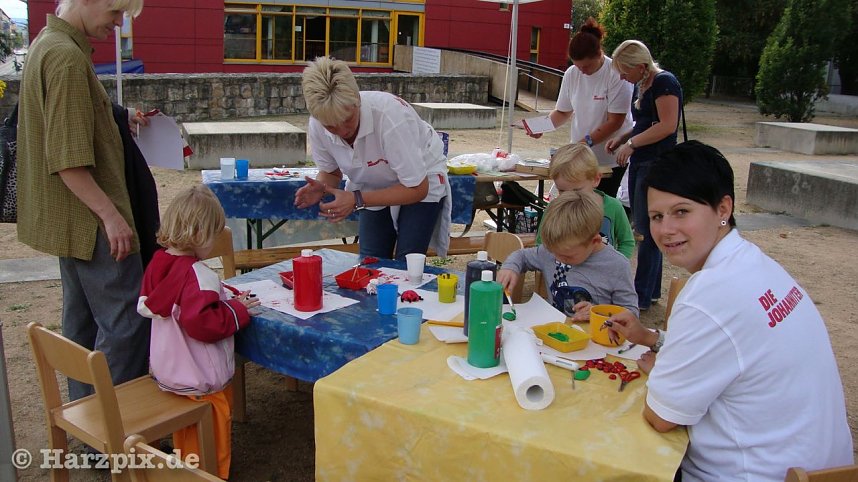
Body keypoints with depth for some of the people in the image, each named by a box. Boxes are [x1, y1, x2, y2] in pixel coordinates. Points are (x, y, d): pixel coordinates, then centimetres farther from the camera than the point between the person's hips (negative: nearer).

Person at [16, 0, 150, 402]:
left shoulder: (46, 44, 13)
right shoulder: (67, 56, -19)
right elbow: (68, 157, -23)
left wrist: (122, 121, 12)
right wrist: (110, 214, -22)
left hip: (73, 218, 11)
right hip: (89, 218, -11)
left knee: (82, 318, 17)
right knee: (125, 320, -5)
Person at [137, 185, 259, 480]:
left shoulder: (158, 263, -3)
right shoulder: (199, 276, -29)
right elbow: (203, 324, -34)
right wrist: (238, 309, -19)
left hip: (167, 371, 8)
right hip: (202, 381, -8)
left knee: (186, 436, 29)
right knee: (213, 441, 13)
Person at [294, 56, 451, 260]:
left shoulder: (390, 115, -37)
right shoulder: (317, 126, -22)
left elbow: (417, 188, -28)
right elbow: (331, 172, 0)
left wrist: (357, 200, -35)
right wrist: (320, 188, -25)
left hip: (421, 182, -4)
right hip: (375, 189, 4)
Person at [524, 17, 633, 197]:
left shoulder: (617, 74, -14)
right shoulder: (571, 74, 2)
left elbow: (615, 121, -15)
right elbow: (563, 112, 13)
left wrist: (585, 142, -22)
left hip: (610, 158, -4)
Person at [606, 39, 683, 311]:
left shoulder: (664, 82, -12)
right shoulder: (643, 85, 16)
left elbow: (667, 125, -20)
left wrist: (631, 143, -17)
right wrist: (621, 139, 8)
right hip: (640, 164, 10)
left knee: (648, 231, -5)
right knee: (642, 229, 13)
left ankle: (643, 297, 3)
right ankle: (651, 290, 23)